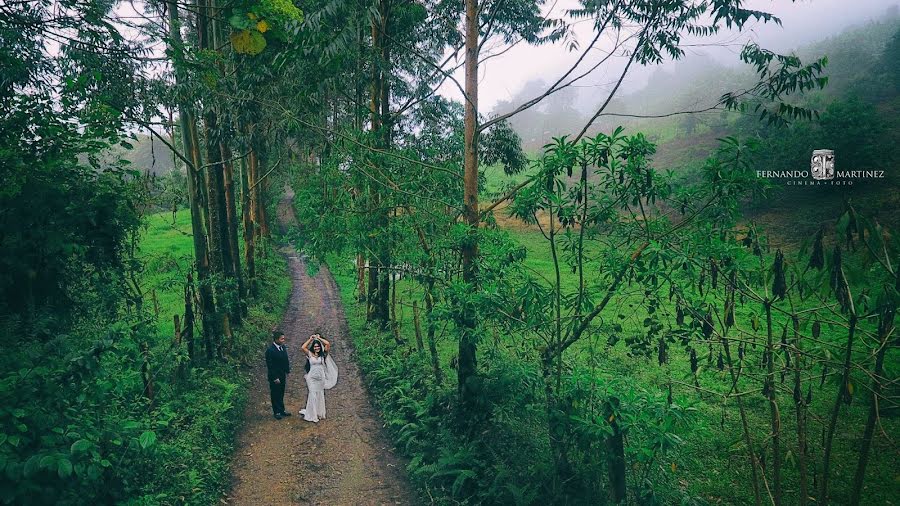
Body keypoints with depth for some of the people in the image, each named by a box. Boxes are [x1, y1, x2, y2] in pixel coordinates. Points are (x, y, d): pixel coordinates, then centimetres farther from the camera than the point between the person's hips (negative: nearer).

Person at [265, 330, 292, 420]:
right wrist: (275, 378, -18)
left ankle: (282, 410, 33)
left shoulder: (283, 347, -1)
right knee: (275, 395, 10)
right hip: (274, 377, -7)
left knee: (281, 394, 20)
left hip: (283, 375, 7)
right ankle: (277, 412, 23)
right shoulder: (270, 350, -23)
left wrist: (287, 371, 5)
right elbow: (270, 366, -20)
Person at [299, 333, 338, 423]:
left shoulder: (323, 354, 3)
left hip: (321, 377, 2)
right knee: (313, 395, -4)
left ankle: (319, 413, 21)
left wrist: (319, 338, 0)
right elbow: (303, 347, -15)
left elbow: (328, 344, -8)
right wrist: (310, 339, -6)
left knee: (320, 395, 10)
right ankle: (311, 415, 3)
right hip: (312, 377, -2)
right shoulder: (310, 354, 0)